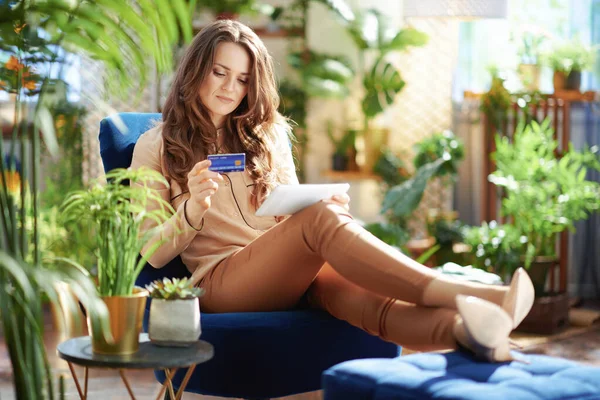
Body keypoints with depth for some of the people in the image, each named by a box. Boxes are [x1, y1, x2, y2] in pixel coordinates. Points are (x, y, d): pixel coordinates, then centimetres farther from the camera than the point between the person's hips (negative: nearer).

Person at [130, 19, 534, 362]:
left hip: (293, 273, 4)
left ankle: (468, 330, -63)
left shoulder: (268, 136, 22)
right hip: (221, 281, -3)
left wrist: (326, 208, -3)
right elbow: (152, 254, 5)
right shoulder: (156, 147, 11)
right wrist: (192, 208, -14)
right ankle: (463, 294, -50)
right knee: (319, 218, -34)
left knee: (359, 294, -34)